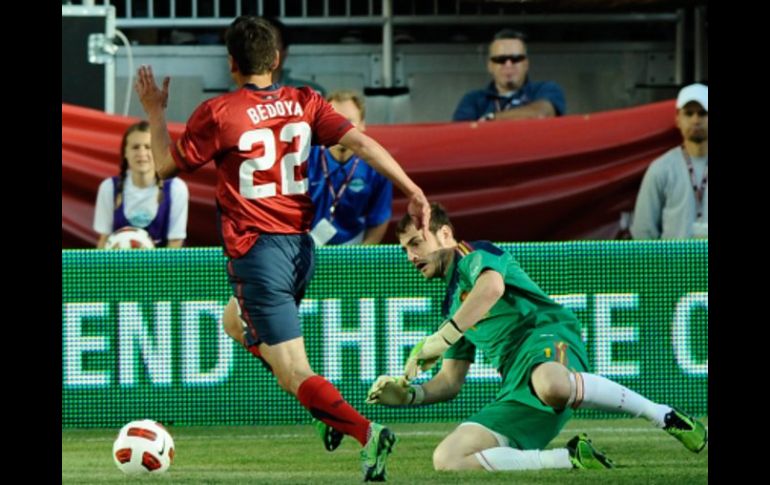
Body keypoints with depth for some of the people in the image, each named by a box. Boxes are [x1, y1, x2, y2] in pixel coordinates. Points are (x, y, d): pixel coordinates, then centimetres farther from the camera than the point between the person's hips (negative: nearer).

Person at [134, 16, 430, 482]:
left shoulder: (217, 113, -9)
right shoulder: (305, 103, 4)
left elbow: (167, 165, 2)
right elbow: (360, 142, -7)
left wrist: (155, 112, 16)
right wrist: (412, 190, -10)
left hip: (256, 250, -6)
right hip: (302, 246, 7)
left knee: (296, 376, -8)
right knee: (237, 322, 32)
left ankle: (366, 431, -32)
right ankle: (326, 406, 20)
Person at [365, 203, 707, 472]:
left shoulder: (475, 256, 8)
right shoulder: (453, 305, 32)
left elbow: (492, 286, -17)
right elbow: (450, 382, 32)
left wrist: (440, 339, -20)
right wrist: (408, 395, 12)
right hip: (516, 391, 8)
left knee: (550, 384, -47)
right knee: (447, 460, -11)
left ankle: (664, 416, -26)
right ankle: (572, 458, -12)